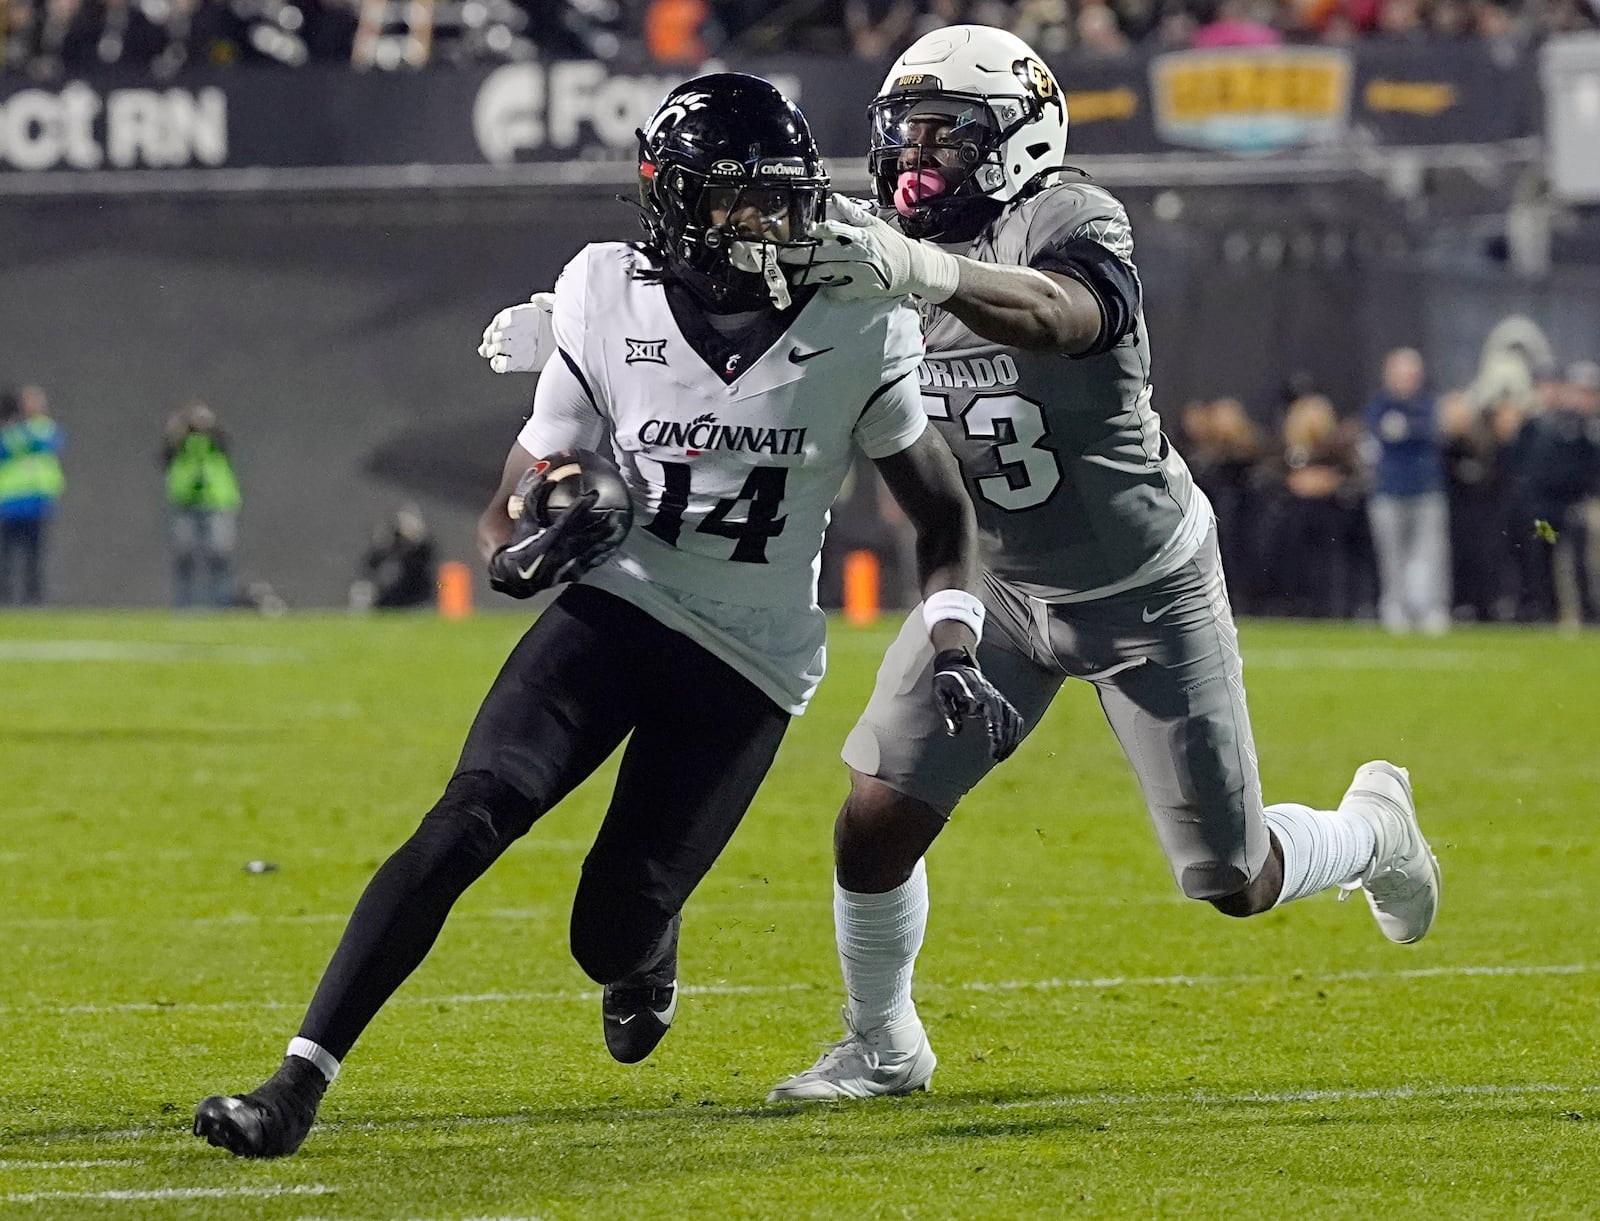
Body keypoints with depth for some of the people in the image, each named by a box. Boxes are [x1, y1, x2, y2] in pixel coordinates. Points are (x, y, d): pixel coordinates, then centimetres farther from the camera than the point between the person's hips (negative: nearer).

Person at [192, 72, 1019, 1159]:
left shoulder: (857, 336, -8)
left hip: (752, 660, 0)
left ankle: (649, 949, 36)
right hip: (619, 606, 0)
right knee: (475, 813, -24)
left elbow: (943, 514, 6)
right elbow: (510, 517, 1)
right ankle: (299, 1083, -25)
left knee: (612, 936, -6)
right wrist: (523, 551, -22)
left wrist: (955, 651, -9)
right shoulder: (610, 308, -6)